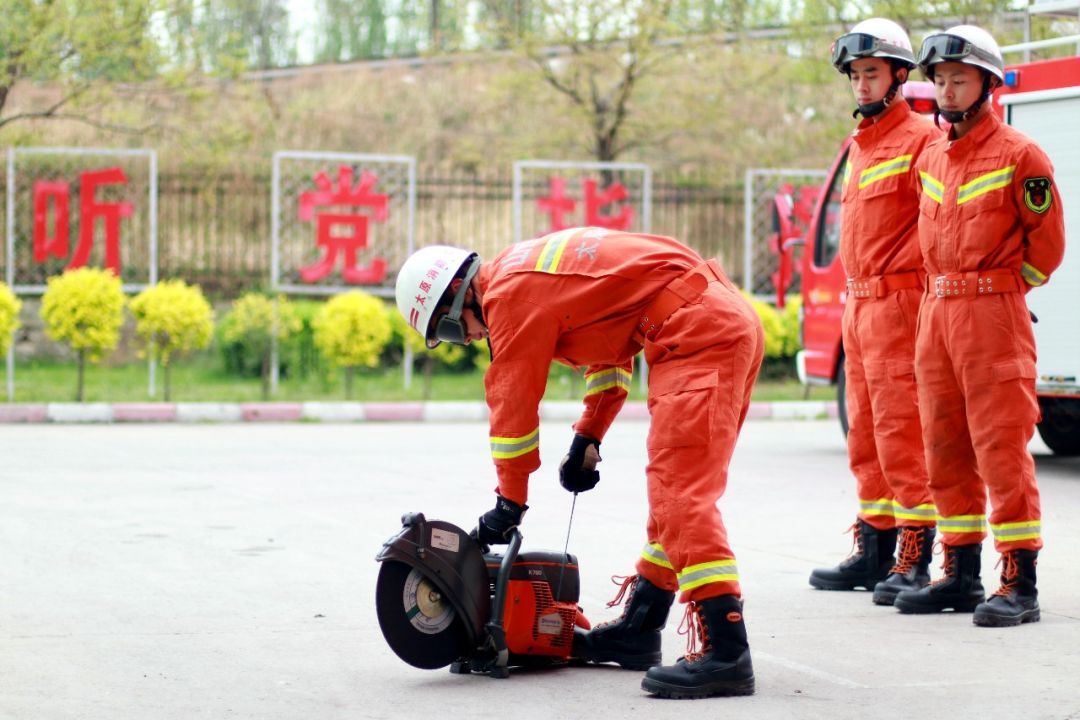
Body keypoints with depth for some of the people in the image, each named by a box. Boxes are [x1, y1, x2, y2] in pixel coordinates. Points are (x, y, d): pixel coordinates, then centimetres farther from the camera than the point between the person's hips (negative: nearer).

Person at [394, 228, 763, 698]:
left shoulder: (511, 294, -7)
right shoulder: (532, 267, 22)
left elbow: (513, 403, -2)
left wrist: (509, 502, 7)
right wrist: (587, 440, 26)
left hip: (697, 332, -11)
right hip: (733, 322, 11)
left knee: (681, 494, -16)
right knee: (672, 489, 17)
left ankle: (726, 654, -23)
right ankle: (639, 631, 27)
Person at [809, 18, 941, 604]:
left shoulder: (921, 139, -9)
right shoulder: (859, 145, 19)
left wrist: (901, 273, -19)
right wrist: (854, 300, 19)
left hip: (899, 302, -9)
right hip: (859, 306, 9)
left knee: (902, 429, -11)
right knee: (866, 433, 12)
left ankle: (914, 559, -9)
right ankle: (873, 551, 19)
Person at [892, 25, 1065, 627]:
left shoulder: (1020, 157, -6)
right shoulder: (930, 159, 14)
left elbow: (1047, 240, -1)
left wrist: (1001, 288, 4)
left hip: (994, 312, -7)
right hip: (937, 311, 7)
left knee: (1003, 446, -9)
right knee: (946, 447, 9)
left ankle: (1020, 586, -8)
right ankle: (962, 575, 18)